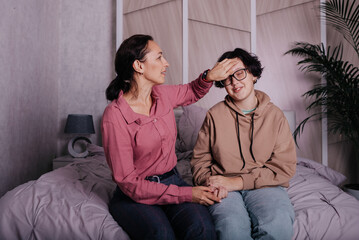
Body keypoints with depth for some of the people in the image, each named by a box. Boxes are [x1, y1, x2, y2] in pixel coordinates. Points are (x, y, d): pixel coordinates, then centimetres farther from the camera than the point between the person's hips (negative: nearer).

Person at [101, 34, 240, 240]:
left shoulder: (162, 95, 0)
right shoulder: (114, 117, -17)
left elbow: (192, 93, 25)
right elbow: (129, 183, -17)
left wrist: (209, 77, 3)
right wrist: (186, 194, -20)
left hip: (172, 181, 4)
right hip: (134, 196, -4)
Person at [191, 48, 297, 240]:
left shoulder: (275, 115, 5)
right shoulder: (215, 115, 7)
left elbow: (285, 167, -1)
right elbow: (200, 159, 9)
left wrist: (238, 181, -11)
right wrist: (211, 182, -13)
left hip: (264, 186, 1)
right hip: (225, 190, 0)